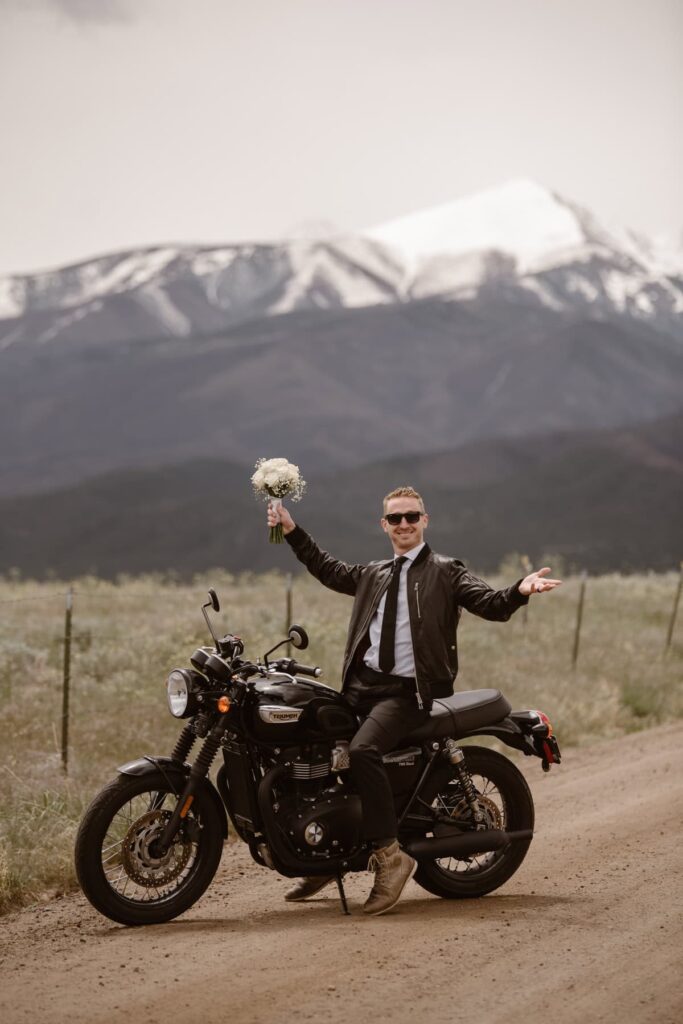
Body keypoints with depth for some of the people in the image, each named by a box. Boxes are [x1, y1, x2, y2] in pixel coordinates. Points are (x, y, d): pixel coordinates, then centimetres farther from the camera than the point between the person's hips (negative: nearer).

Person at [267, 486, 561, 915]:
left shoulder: (446, 572, 2)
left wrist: (520, 590, -31)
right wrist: (293, 532, 35)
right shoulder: (373, 575, 20)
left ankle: (390, 855, -24)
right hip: (361, 685, 7)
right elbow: (330, 570, 36)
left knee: (362, 751, -30)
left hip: (408, 691, -7)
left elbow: (492, 605, -10)